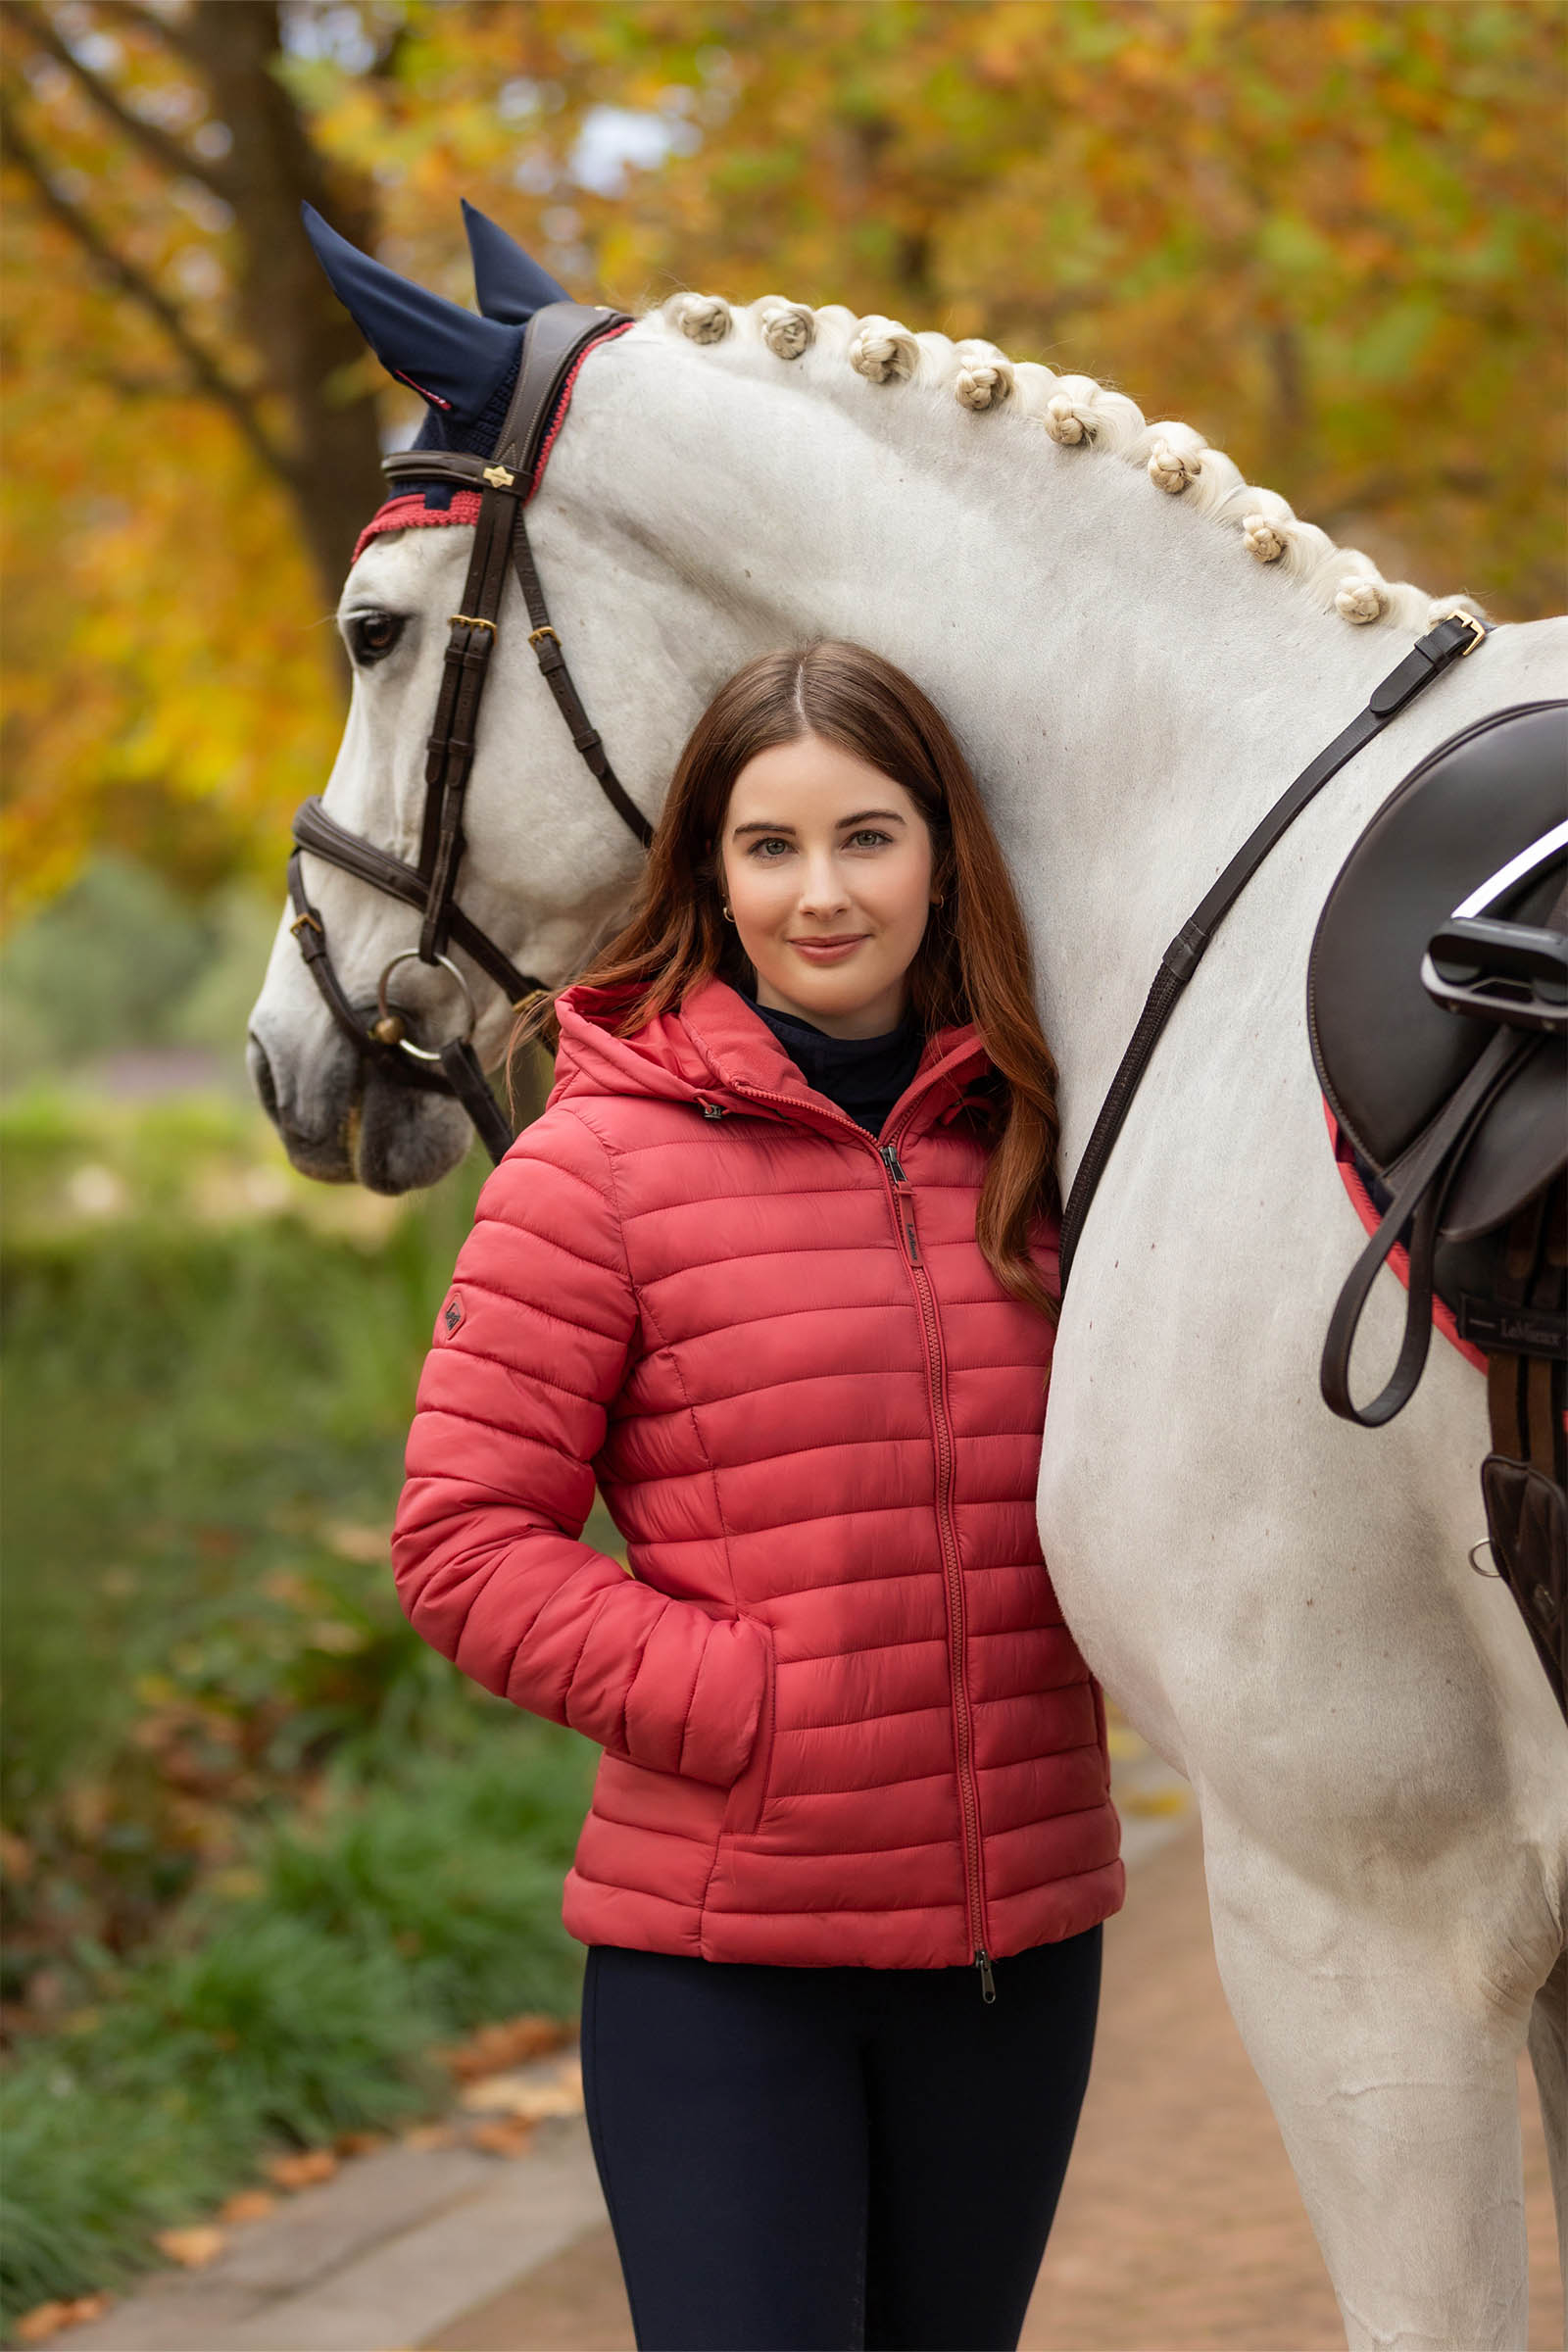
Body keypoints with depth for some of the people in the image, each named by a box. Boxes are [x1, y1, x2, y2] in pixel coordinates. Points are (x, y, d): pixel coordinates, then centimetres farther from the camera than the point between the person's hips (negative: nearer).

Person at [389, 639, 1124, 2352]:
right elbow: (462, 1543, -9)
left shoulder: (1033, 1143, 7)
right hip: (720, 1952, -4)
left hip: (1013, 1934, 5)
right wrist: (743, 1703, -16)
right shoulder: (599, 1163, -7)